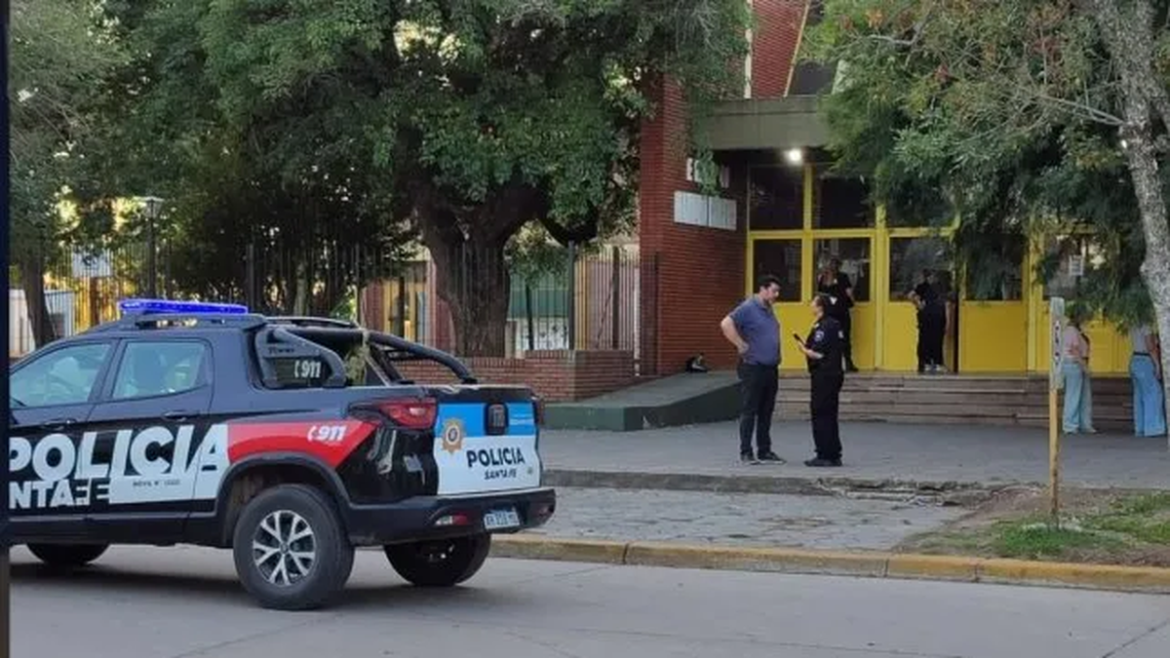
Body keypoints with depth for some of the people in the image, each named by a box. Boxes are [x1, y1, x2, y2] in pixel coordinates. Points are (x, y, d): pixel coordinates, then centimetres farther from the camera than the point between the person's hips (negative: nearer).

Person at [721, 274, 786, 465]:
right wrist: (741, 345, -19)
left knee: (766, 412, 11)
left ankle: (764, 451, 17)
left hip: (771, 369, 8)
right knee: (749, 411, -3)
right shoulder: (748, 308, -12)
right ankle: (746, 452, 1)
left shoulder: (768, 310, 15)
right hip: (753, 369, -8)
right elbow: (726, 324, -24)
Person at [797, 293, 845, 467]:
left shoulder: (822, 327, -17)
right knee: (830, 415, 15)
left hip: (824, 376, -10)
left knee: (821, 415, -4)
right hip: (834, 373, 10)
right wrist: (808, 347, 12)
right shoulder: (835, 325, 13)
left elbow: (818, 354, -21)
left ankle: (825, 456, -2)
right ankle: (834, 456, 19)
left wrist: (804, 350, -3)